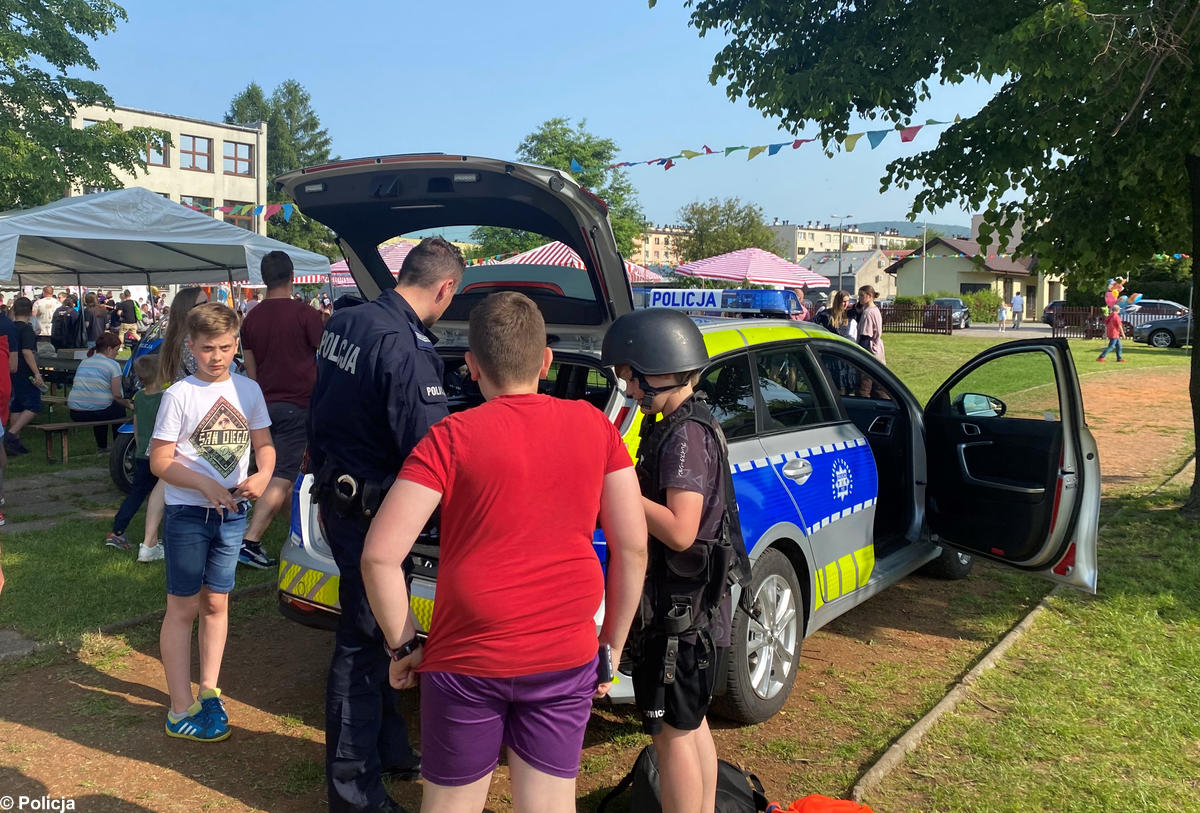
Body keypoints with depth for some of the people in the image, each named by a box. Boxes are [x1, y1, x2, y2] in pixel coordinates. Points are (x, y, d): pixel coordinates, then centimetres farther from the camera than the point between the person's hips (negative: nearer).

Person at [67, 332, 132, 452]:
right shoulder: (113, 365, -5)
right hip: (98, 413, -6)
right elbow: (117, 396, -9)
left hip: (75, 414, 6)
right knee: (119, 407, 25)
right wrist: (128, 405, 12)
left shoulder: (84, 362, 16)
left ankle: (101, 447, 42)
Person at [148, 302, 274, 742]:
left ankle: (208, 691, 28)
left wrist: (262, 476, -12)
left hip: (232, 513, 4)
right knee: (183, 608, 3)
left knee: (215, 603, 14)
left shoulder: (248, 390, 2)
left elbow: (264, 445, 9)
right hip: (187, 513, -3)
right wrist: (206, 485, -21)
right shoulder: (179, 395, -8)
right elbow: (160, 462, -8)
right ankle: (181, 710, 10)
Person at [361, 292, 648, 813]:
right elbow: (632, 547, 0)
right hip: (566, 660, 2)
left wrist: (404, 645, 0)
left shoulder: (452, 438, -10)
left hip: (467, 661, -2)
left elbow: (380, 556, -14)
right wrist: (611, 647, 11)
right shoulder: (594, 427, -2)